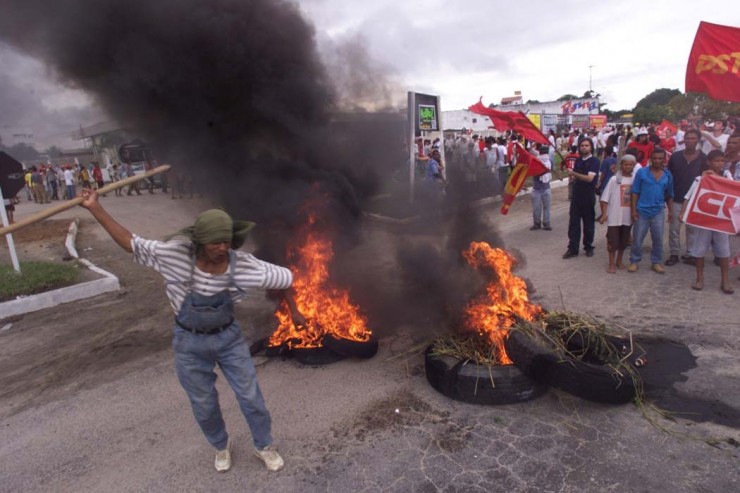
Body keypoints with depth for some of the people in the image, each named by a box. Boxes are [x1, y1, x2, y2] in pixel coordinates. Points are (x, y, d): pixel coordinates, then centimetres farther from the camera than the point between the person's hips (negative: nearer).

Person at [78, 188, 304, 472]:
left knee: (250, 397, 11)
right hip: (190, 343, 0)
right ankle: (221, 446, 50)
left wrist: (293, 312, 3)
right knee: (204, 406, 17)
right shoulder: (176, 254, -24)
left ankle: (264, 447, 39)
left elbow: (282, 278, -10)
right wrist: (95, 208, -13)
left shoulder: (242, 265, -25)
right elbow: (130, 243, -12)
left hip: (229, 338, 0)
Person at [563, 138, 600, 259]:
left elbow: (589, 178, -19)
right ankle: (572, 248, 7)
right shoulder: (578, 160, 11)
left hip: (588, 197, -5)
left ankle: (588, 247, 19)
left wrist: (574, 174, -17)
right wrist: (571, 178, -2)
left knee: (588, 223, 6)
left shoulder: (594, 161, -7)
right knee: (573, 223, 3)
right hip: (576, 195, 5)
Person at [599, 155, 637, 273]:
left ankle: (619, 260, 30)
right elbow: (604, 198, -7)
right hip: (614, 216, -3)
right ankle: (612, 264, 10)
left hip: (628, 216, 3)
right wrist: (604, 214, -12)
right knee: (613, 241, 0)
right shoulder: (614, 179, -6)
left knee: (624, 240, 13)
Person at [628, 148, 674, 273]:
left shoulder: (667, 175, 4)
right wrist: (633, 209, -9)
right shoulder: (642, 172, -6)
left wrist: (670, 210, 7)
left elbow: (669, 195, 12)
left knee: (658, 239, 9)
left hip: (658, 212, 3)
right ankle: (634, 261, 17)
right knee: (637, 239, 5)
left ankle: (656, 262, 21)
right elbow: (635, 192, -5)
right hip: (642, 211, -2)